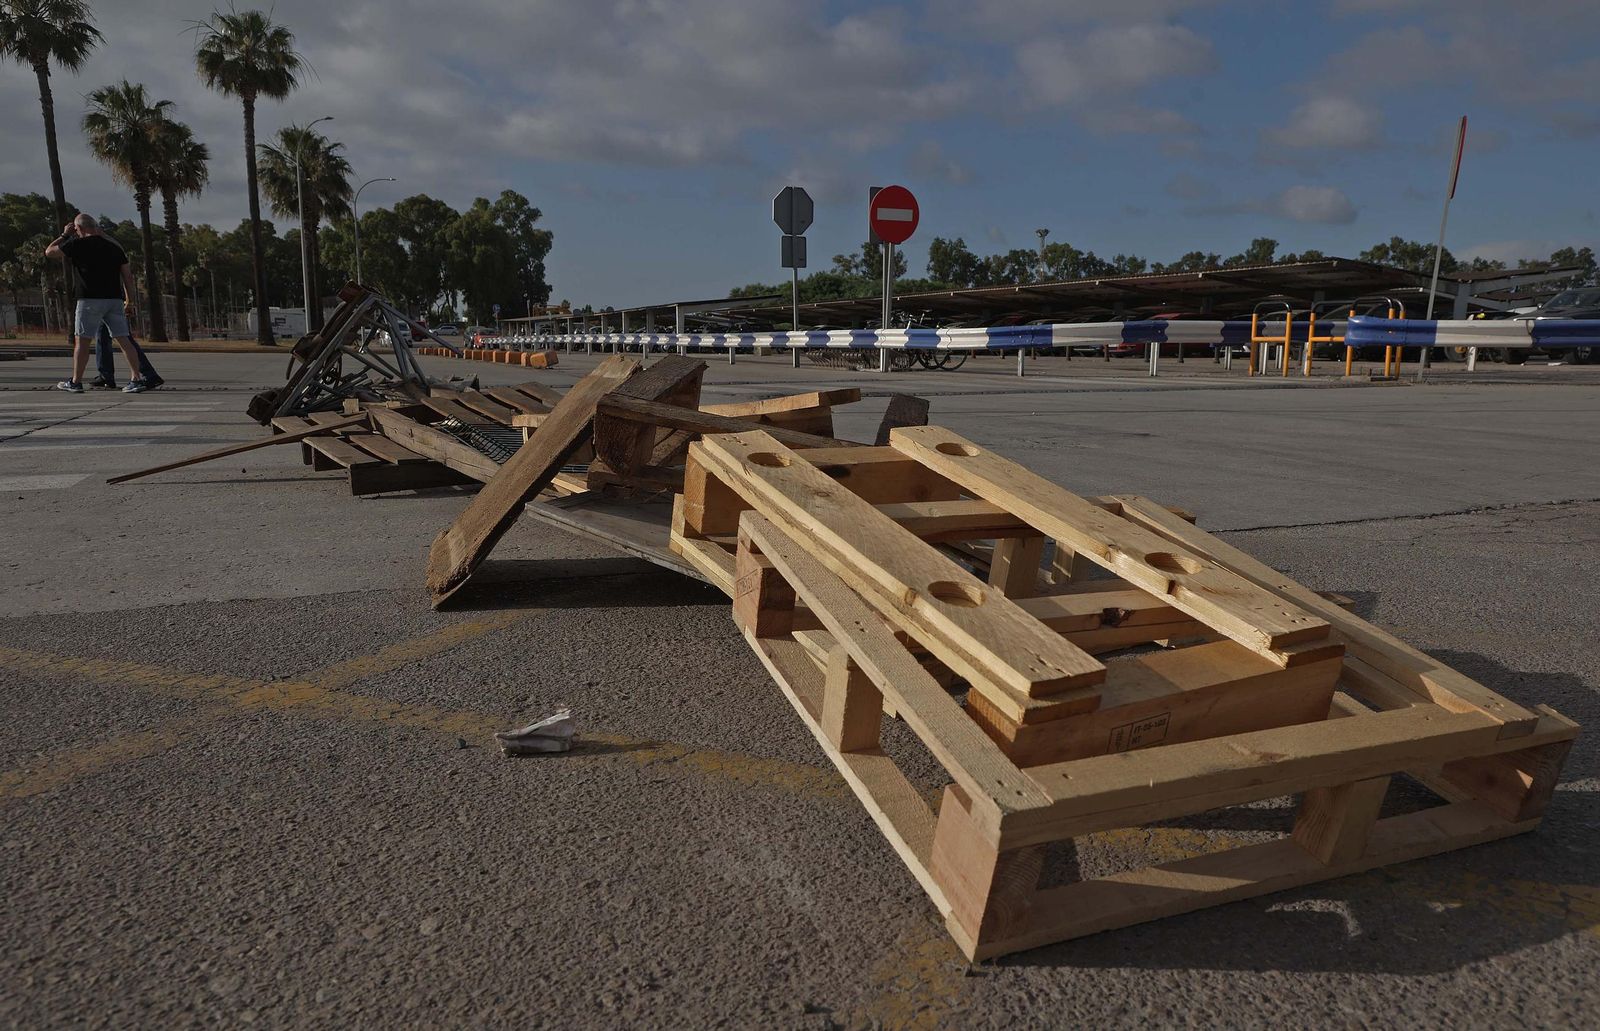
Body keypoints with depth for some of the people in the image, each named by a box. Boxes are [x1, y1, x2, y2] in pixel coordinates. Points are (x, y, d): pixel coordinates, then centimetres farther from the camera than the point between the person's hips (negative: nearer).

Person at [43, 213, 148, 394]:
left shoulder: (78, 244, -2)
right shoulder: (114, 246, 12)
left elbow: (49, 252, 10)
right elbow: (127, 275, 10)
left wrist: (64, 235, 21)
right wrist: (129, 301, 13)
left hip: (91, 299, -4)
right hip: (115, 298, 4)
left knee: (82, 341, 3)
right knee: (124, 340, 1)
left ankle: (75, 382, 9)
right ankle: (136, 379, -6)